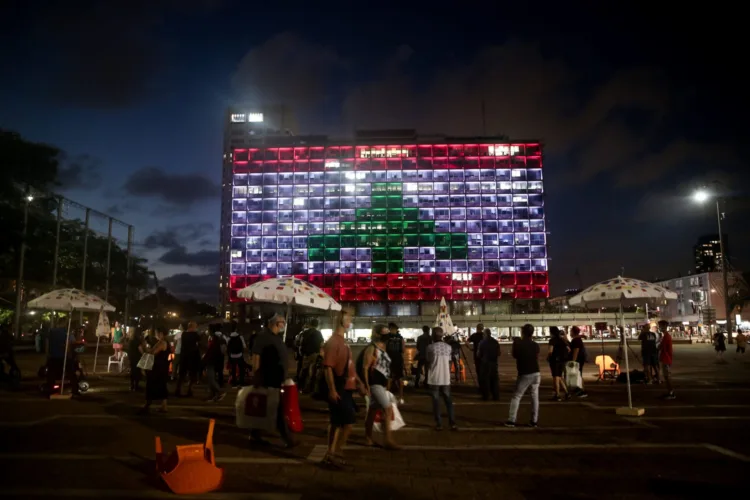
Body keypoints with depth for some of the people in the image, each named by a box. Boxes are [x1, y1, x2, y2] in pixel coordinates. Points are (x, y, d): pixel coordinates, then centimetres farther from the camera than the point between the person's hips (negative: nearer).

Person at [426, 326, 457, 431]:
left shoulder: (430, 347, -8)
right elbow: (449, 363, 8)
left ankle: (439, 424, 5)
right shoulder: (448, 347, 3)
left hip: (434, 379, -3)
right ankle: (453, 423, 8)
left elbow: (428, 363, 0)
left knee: (436, 401, 4)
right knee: (448, 401, 11)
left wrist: (428, 372, 20)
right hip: (446, 379, 3)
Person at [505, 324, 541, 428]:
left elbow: (514, 355, 9)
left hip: (524, 374, -3)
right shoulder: (535, 345, 3)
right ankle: (534, 421, 9)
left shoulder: (518, 343, -7)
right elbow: (537, 359, 14)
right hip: (536, 373, 3)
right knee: (535, 397, 8)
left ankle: (511, 420, 2)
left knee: (516, 397, 4)